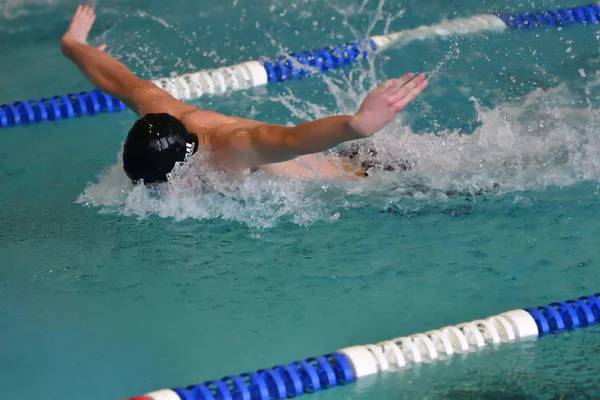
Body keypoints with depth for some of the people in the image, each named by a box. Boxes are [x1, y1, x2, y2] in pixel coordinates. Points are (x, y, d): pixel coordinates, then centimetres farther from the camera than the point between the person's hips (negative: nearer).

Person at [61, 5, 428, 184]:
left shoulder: (232, 151, -43)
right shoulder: (158, 113, -19)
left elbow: (290, 139, -66)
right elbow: (120, 79, 2)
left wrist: (356, 125, -85)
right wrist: (72, 44, 22)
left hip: (365, 186, -9)